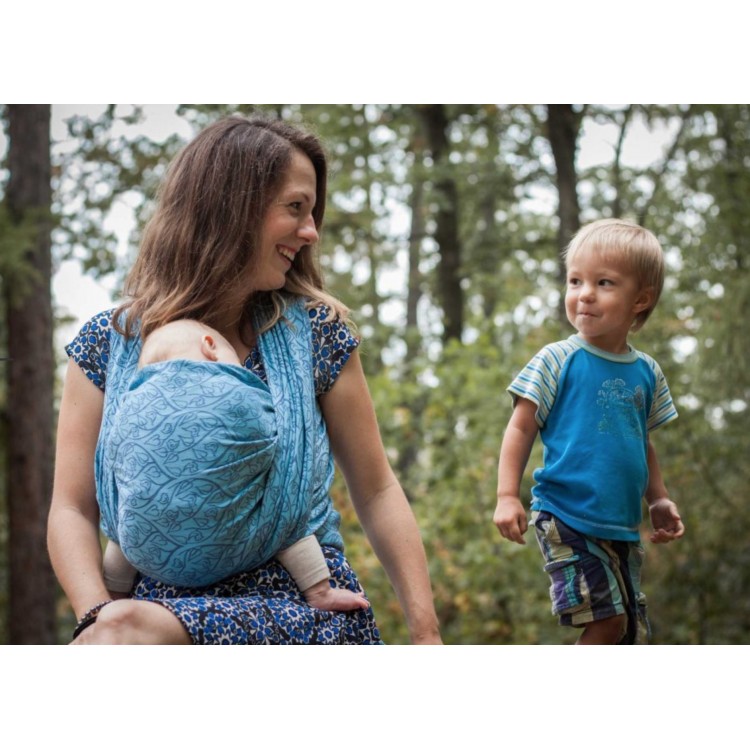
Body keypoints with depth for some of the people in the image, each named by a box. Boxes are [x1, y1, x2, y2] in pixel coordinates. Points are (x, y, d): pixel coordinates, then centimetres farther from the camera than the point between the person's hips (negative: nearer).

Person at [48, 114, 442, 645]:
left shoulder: (316, 331, 5)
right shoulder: (109, 343, 5)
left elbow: (377, 493, 9)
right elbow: (73, 510, 2)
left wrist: (426, 632, 1)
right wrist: (98, 614, -18)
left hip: (302, 603, -2)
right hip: (166, 602, 2)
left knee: (129, 629, -32)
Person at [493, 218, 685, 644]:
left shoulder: (647, 373, 9)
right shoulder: (558, 361, -5)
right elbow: (522, 429, -3)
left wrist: (659, 500, 16)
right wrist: (508, 496, -11)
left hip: (623, 526, 6)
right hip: (566, 517, -6)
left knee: (631, 632, 9)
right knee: (606, 618, -15)